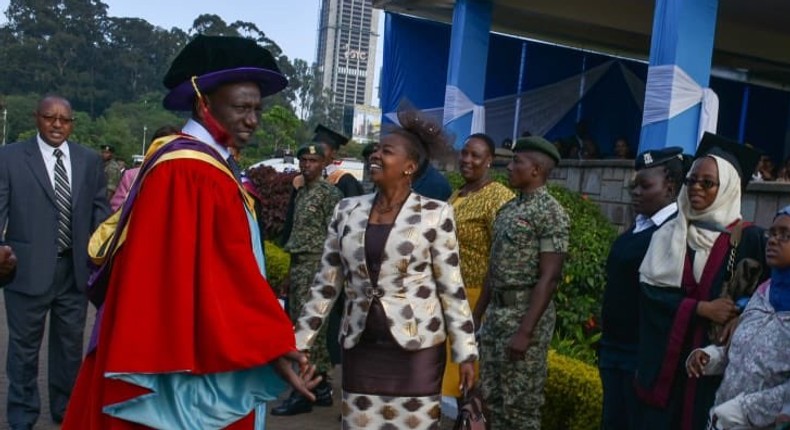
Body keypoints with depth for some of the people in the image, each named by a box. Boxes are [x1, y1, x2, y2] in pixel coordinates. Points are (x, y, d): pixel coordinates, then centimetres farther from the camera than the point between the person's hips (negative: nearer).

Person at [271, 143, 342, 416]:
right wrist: (292, 268, 17)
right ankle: (320, 386, 17)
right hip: (298, 264, 9)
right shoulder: (301, 193, 18)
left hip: (315, 264, -9)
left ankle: (304, 391, -3)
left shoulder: (329, 193, -8)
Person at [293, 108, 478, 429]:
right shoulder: (347, 211, 3)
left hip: (417, 348, -3)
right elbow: (326, 284, 8)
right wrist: (300, 343, 7)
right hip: (361, 346, 3)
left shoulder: (435, 214, -6)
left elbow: (452, 287, -4)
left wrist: (465, 353, -4)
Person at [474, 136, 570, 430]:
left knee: (520, 405, 1)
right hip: (496, 312, 8)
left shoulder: (550, 213, -13)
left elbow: (549, 278, -18)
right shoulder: (508, 209, 12)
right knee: (493, 399, 14)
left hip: (526, 313, -8)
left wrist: (525, 331, -22)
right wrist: (476, 315, 15)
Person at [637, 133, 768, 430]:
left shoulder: (748, 238, -2)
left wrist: (739, 320, -21)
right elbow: (650, 289, -2)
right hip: (665, 357, 3)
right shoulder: (669, 234, 6)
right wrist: (701, 308, -14)